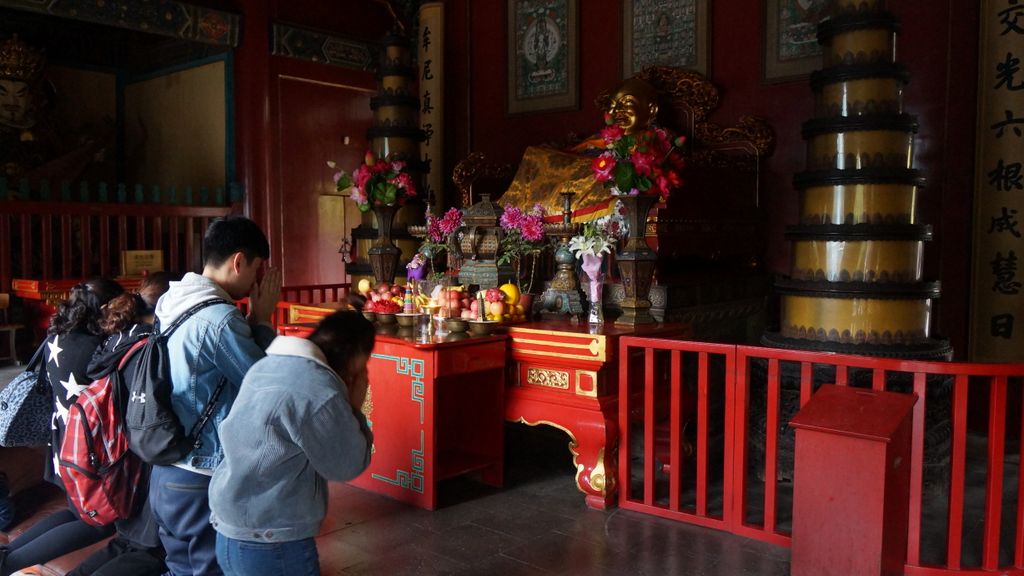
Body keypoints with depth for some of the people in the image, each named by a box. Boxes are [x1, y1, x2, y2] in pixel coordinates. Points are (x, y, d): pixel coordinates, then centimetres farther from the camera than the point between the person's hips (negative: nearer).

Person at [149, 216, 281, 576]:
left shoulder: (173, 305, 4)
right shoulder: (219, 318, -23)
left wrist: (252, 322, 2)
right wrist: (262, 320, -6)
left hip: (166, 474, 8)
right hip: (204, 482, -8)